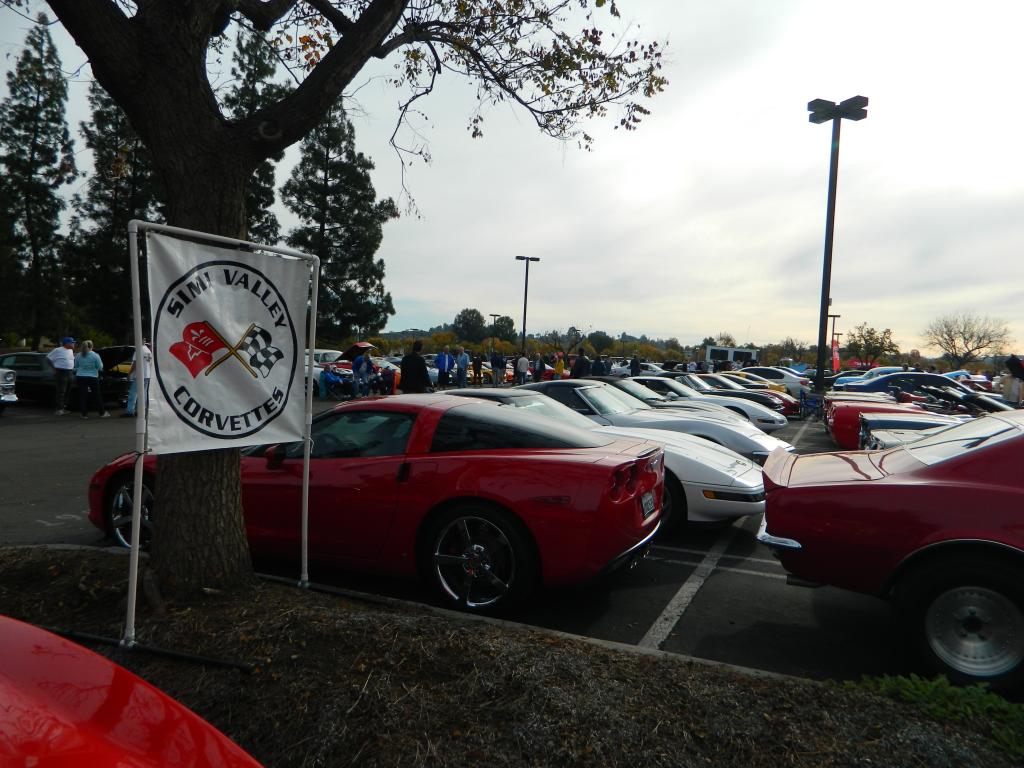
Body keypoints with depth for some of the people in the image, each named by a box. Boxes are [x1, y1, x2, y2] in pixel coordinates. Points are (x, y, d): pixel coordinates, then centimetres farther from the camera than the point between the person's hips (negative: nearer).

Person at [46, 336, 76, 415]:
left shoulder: (71, 351, 13)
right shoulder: (58, 350, -7)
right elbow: (48, 358, -3)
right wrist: (54, 367, -3)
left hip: (70, 373, 7)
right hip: (61, 373, -7)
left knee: (67, 392, 10)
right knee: (61, 392, -9)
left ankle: (64, 408, 18)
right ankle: (59, 409, -8)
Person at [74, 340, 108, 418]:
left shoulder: (78, 356, 1)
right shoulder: (95, 356, -10)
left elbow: (75, 367, 11)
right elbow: (100, 367, -5)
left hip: (80, 377, 2)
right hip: (92, 378, -2)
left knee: (82, 396, 6)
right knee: (97, 396, 6)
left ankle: (84, 414, 6)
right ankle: (102, 413, 10)